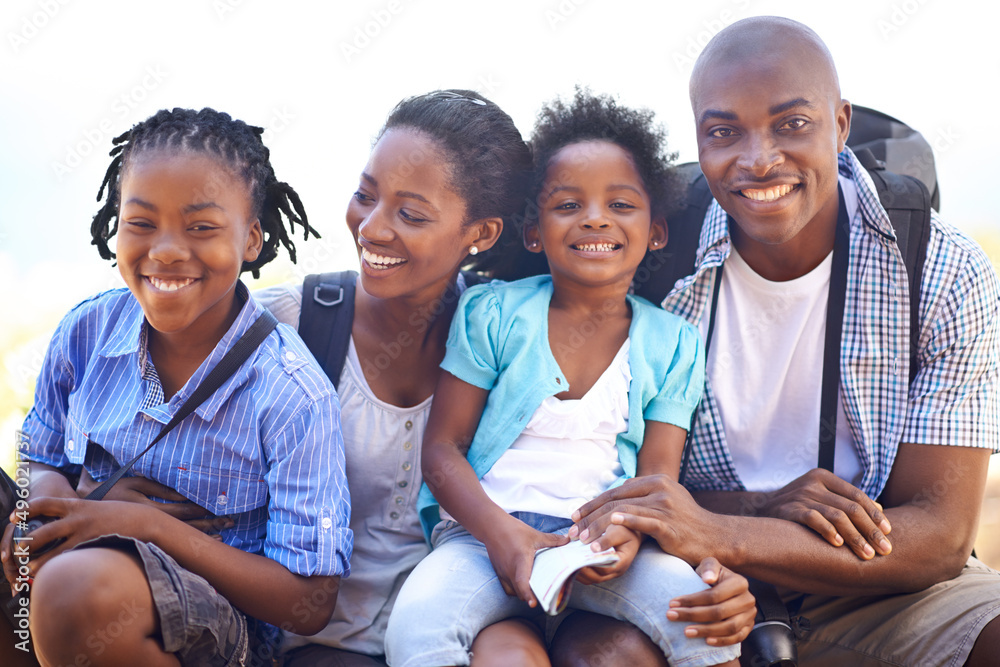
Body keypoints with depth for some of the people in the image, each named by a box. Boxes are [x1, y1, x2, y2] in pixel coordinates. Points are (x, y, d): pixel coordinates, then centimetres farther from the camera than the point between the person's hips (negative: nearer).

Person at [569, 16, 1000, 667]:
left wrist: (722, 533, -30)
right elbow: (619, 481, -3)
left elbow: (941, 537, -14)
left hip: (878, 587, 2)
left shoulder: (947, 273, -10)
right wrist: (764, 506, -24)